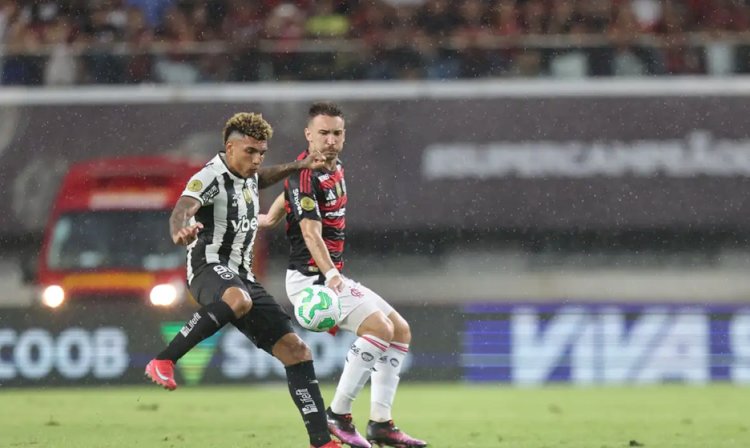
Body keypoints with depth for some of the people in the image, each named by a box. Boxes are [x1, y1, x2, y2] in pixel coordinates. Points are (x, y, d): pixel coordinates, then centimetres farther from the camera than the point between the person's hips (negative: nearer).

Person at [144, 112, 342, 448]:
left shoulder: (247, 176, 16)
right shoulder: (210, 178, -11)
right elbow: (182, 209, -33)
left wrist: (298, 166, 35)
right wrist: (180, 231, -55)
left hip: (241, 276, 9)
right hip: (210, 266, -9)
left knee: (295, 350, 0)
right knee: (238, 300, -45)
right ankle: (163, 362, -38)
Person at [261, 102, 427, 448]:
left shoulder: (335, 168, 12)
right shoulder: (305, 176, -18)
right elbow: (311, 233, -30)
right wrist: (329, 274, -43)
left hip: (334, 278, 10)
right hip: (310, 278, -10)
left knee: (401, 331, 7)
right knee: (379, 326, -25)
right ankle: (338, 416, -19)